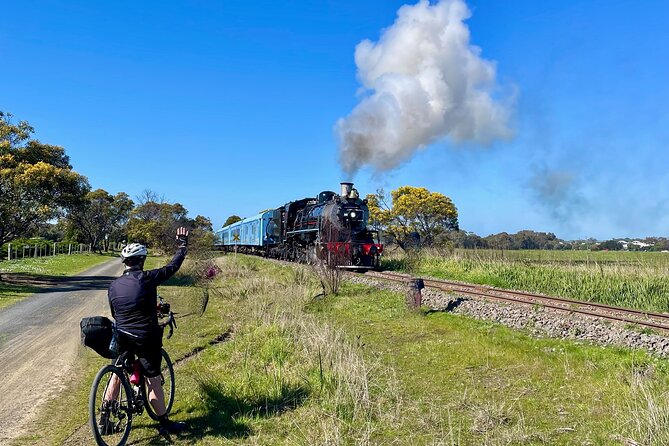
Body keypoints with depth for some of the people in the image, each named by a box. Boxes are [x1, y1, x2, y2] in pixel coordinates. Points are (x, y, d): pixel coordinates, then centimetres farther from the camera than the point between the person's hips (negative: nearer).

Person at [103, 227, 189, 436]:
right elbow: (172, 267, -6)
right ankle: (165, 423, 14)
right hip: (146, 339, -5)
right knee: (153, 380, 4)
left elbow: (114, 314, 14)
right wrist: (182, 245, 8)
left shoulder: (114, 285, 2)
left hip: (122, 338, 5)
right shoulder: (147, 278, -15)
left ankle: (104, 420, 28)